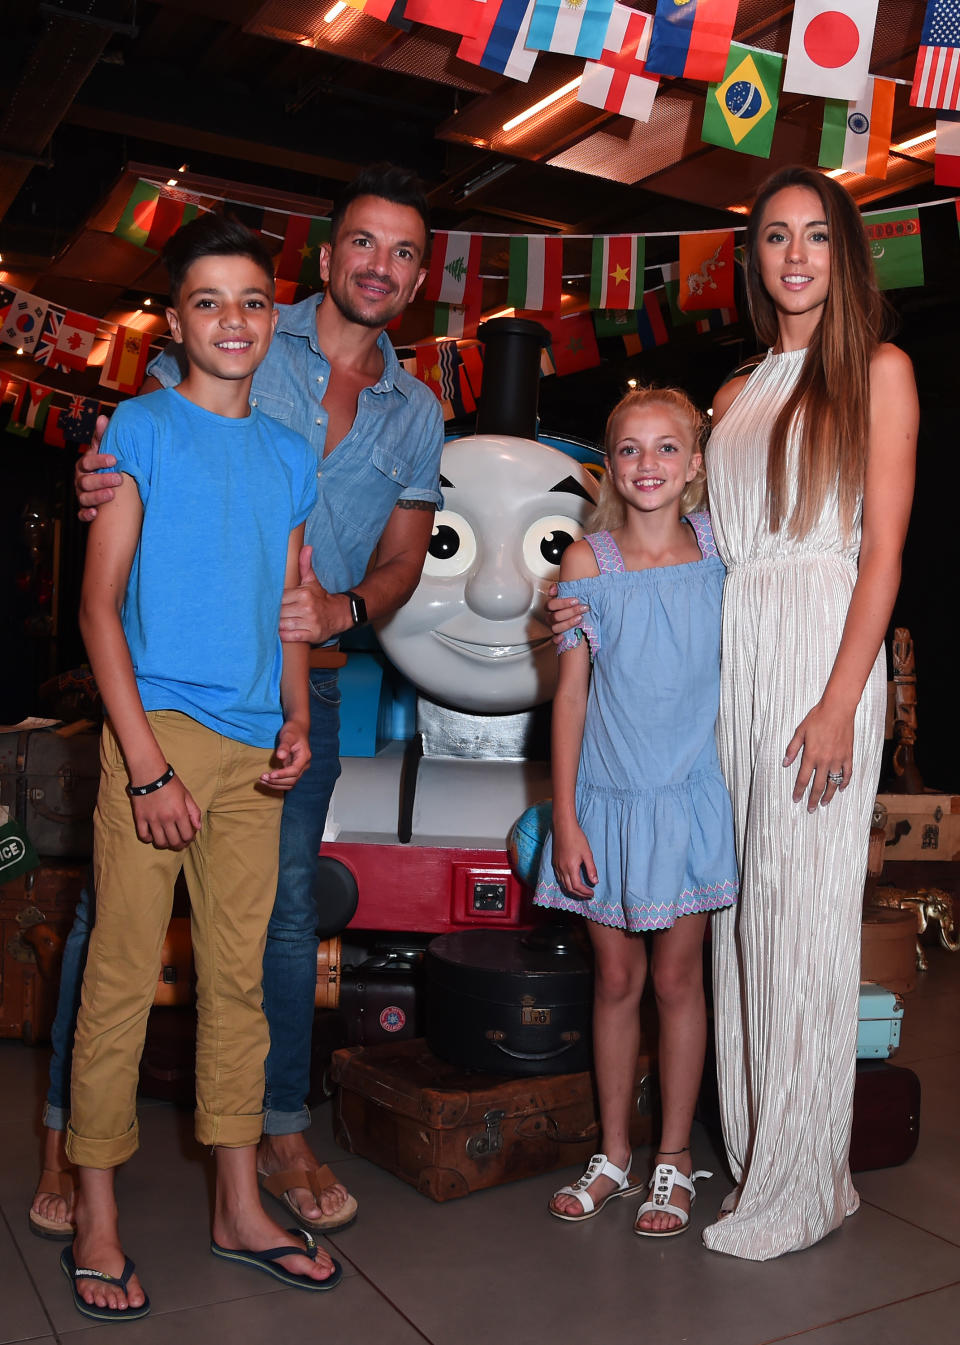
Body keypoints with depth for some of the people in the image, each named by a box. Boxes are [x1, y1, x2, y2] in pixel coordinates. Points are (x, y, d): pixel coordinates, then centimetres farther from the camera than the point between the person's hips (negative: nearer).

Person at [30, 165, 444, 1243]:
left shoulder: (417, 414, 13)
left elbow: (401, 561, 11)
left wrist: (342, 609, -11)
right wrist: (101, 476, -22)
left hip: (304, 680, 3)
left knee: (287, 909, 9)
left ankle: (282, 1135, 24)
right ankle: (67, 1135, 18)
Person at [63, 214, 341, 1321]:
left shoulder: (290, 455, 15)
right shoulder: (140, 429, 0)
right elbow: (100, 604, -5)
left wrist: (298, 721, 3)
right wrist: (146, 760, -13)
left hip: (252, 750, 5)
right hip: (156, 727, -5)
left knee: (239, 978, 10)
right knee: (122, 977, 0)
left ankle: (239, 1209, 23)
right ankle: (96, 1221, 16)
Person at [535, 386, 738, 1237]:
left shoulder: (721, 550, 0)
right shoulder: (588, 561, -3)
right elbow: (571, 695, -2)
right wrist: (565, 820, -4)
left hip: (689, 795, 0)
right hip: (607, 797, 0)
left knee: (678, 978, 9)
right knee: (616, 978, 10)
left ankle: (674, 1161, 25)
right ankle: (614, 1156, 28)